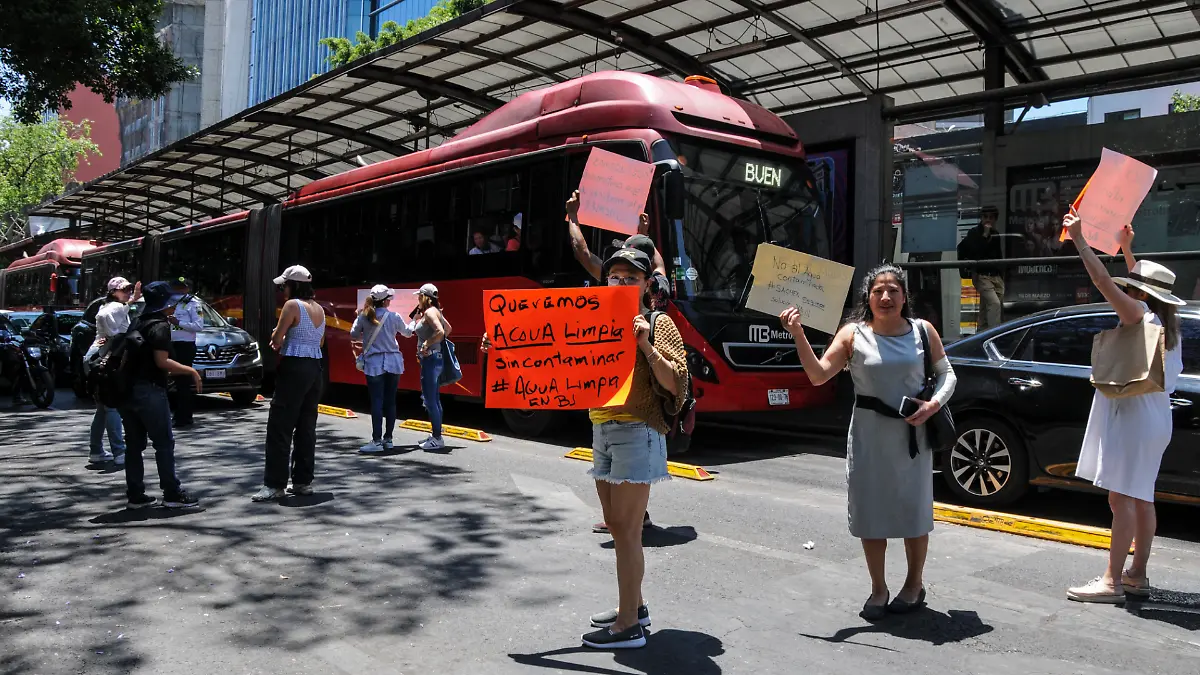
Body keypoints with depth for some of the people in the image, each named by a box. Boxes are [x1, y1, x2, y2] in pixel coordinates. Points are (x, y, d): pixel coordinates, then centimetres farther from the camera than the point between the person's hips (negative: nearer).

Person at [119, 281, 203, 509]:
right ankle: (172, 494, 1)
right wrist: (191, 371, -12)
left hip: (128, 388, 8)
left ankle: (136, 494, 13)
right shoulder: (160, 325, -10)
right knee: (164, 443, -2)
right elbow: (162, 361, -18)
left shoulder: (138, 323, 15)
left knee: (134, 444, 10)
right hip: (149, 390, -8)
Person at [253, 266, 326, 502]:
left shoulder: (292, 305, -10)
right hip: (316, 367, 8)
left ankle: (274, 485, -3)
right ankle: (303, 481, 14)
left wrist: (278, 337, 12)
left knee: (280, 427, -3)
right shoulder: (319, 308, 12)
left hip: (294, 367, -8)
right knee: (306, 426, 11)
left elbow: (276, 340, -9)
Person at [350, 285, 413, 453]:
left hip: (374, 363, -1)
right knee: (390, 401, 8)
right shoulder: (394, 317, -2)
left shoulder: (364, 316, -4)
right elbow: (408, 333, 14)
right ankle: (388, 439, 13)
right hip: (393, 362, 2)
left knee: (376, 402, -3)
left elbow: (353, 335, 9)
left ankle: (377, 441, -6)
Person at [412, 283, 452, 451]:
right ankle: (435, 435, 22)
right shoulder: (435, 311, 14)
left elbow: (440, 331, -29)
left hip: (431, 359, -10)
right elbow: (448, 328, 26)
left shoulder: (430, 312, -14)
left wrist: (427, 344, -19)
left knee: (430, 400, -6)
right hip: (433, 359, 10)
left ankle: (437, 438, -2)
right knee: (434, 399, 15)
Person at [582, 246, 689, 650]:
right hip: (601, 431, 8)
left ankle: (629, 626, 1)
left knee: (626, 529, -6)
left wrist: (645, 344, -22)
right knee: (615, 524, 14)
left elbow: (676, 383, -12)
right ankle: (633, 606, 27)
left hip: (636, 432, -7)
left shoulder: (657, 324, -4)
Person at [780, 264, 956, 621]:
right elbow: (818, 375, -8)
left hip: (912, 432, 1)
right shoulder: (853, 334, -3)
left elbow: (946, 374, 8)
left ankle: (914, 584, 30)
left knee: (914, 508, 10)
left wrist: (934, 404, -11)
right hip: (869, 434, 0)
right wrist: (798, 335, -19)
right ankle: (878, 589, 22)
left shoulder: (922, 331, 1)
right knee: (871, 511, 5)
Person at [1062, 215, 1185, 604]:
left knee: (1122, 498, -10)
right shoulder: (1162, 322, 12)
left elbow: (1104, 281, -20)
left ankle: (1112, 581, -9)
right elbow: (1139, 285, 30)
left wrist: (1078, 239, -16)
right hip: (1150, 417, 10)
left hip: (1133, 417, -10)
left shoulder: (1140, 317, -13)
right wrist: (1127, 249, 35)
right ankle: (1137, 576, 20)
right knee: (1140, 498, 13)